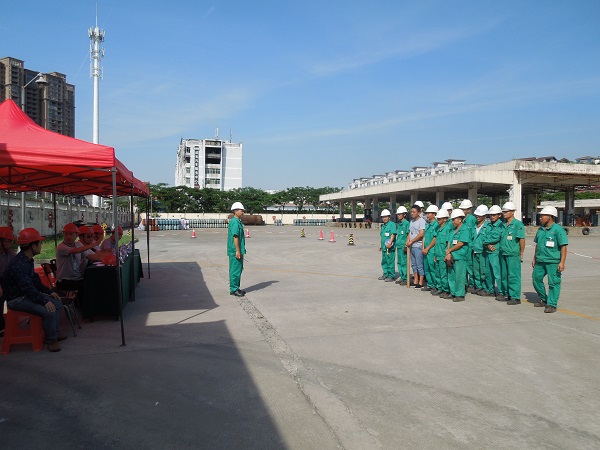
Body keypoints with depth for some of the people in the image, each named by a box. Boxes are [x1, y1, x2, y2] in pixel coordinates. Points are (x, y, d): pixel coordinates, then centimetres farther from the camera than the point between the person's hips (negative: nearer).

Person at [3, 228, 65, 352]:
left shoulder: (28, 260, 7)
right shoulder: (18, 264, -26)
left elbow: (34, 280, 16)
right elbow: (28, 287, -31)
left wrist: (49, 292, 8)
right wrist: (45, 301, -32)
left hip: (27, 294, 10)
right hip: (16, 299, -10)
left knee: (57, 303, 7)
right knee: (48, 310, -26)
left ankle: (54, 333, 16)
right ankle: (50, 340, -8)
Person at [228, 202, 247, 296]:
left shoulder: (238, 221, 16)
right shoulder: (235, 222, -16)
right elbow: (235, 237, -21)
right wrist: (237, 251, -23)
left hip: (239, 250, 10)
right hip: (235, 251, -10)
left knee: (239, 269, 15)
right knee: (235, 270, -4)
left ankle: (236, 288, 23)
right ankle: (233, 289, 2)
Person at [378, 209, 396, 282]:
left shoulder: (392, 224, -8)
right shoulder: (383, 225, 18)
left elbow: (393, 234, -20)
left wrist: (390, 243, -30)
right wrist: (381, 246, 28)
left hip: (390, 247, -9)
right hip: (384, 247, 9)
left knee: (390, 262, -5)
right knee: (384, 262, 15)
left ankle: (391, 276, 2)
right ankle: (385, 275, 26)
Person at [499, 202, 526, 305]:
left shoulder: (518, 224, -8)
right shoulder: (503, 224, 13)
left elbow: (522, 239, -10)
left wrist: (521, 254, -9)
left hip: (513, 255, -8)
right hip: (503, 254, 8)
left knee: (513, 276, -4)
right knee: (504, 275, 13)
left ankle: (515, 297, 1)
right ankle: (506, 294, 24)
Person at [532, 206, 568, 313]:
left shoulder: (558, 229, -10)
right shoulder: (541, 229, 13)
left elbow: (563, 247, -12)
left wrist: (562, 262, -17)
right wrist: (534, 259, 21)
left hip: (553, 262, -8)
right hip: (540, 261, 8)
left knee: (553, 282, -2)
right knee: (536, 278, 12)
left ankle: (552, 304, 4)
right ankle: (544, 300, 29)